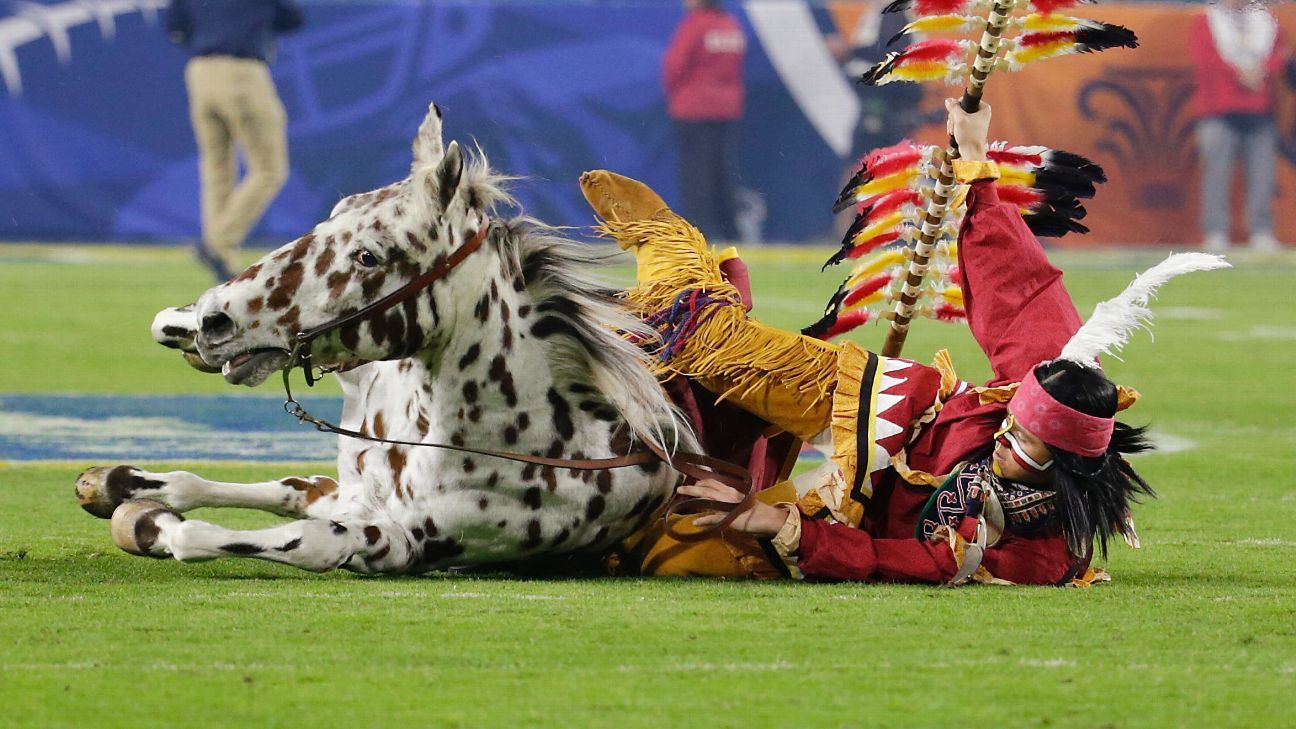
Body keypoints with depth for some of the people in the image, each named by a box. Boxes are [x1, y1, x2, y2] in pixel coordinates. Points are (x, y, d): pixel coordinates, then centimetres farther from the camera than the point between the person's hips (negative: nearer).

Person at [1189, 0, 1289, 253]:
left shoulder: (1267, 21, 19)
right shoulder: (1205, 23, 9)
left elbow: (1279, 57, 8)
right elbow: (1205, 60, -6)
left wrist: (1261, 72, -12)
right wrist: (1239, 74, -14)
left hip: (1261, 111, 3)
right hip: (1219, 112, -3)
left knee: (1262, 172, -2)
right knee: (1217, 172, -9)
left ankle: (1262, 232, 1)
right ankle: (1215, 233, -8)